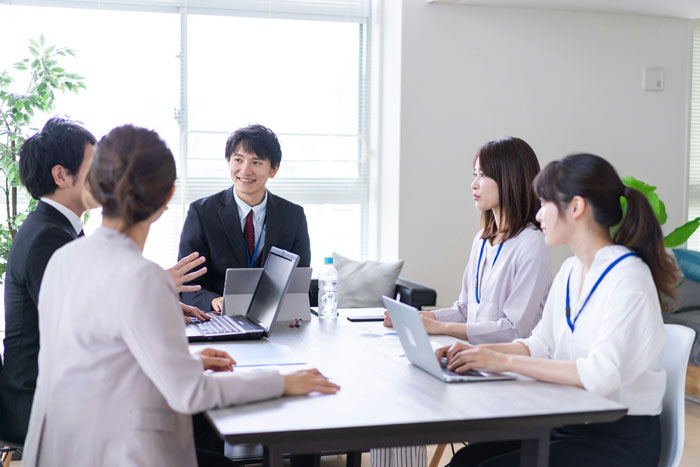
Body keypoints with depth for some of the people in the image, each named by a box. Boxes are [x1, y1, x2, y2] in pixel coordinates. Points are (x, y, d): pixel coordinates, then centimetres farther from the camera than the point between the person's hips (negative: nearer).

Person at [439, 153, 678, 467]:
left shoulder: (628, 276, -18)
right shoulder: (570, 271, 11)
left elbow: (602, 374, -28)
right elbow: (541, 345, 14)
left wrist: (506, 362, -26)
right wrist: (479, 352, -3)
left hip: (622, 440, -7)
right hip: (570, 425, 7)